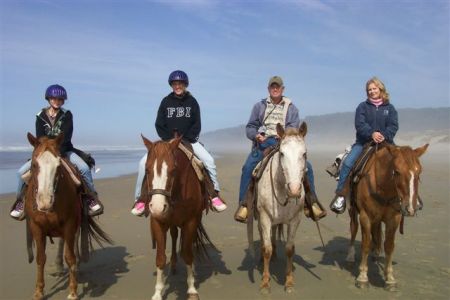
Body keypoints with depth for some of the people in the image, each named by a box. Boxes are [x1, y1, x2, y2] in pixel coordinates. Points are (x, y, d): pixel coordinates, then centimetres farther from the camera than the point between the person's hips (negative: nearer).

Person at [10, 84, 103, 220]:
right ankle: (20, 201, 9)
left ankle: (92, 198, -11)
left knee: (84, 168, -28)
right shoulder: (41, 116, 1)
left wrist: (57, 151, -26)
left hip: (65, 150, -2)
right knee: (22, 172, -15)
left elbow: (66, 136, -14)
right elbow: (40, 138, -7)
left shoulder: (67, 115, -3)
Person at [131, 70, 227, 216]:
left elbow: (197, 126, -2)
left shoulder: (192, 101, 2)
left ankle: (215, 194, -7)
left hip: (189, 140, 0)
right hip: (168, 141, 1)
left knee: (209, 160, -23)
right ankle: (140, 198, -7)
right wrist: (170, 140, -12)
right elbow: (159, 125, 1)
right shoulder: (166, 101, 3)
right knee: (144, 162, -18)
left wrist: (185, 141, -14)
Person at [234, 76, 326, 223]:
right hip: (263, 143, 0)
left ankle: (311, 201, -1)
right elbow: (250, 127, 11)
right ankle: (243, 204, -19)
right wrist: (256, 135, -12)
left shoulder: (291, 107, 14)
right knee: (248, 167, -26)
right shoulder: (260, 106, 15)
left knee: (306, 166, -16)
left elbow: (293, 127, 0)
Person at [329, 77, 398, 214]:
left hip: (385, 143, 2)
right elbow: (360, 124, -7)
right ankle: (340, 195, -15)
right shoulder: (362, 107, 8)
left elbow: (393, 126, 0)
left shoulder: (390, 108, 13)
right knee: (347, 163, -23)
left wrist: (384, 136, -21)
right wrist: (372, 133, -26)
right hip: (364, 142, -1)